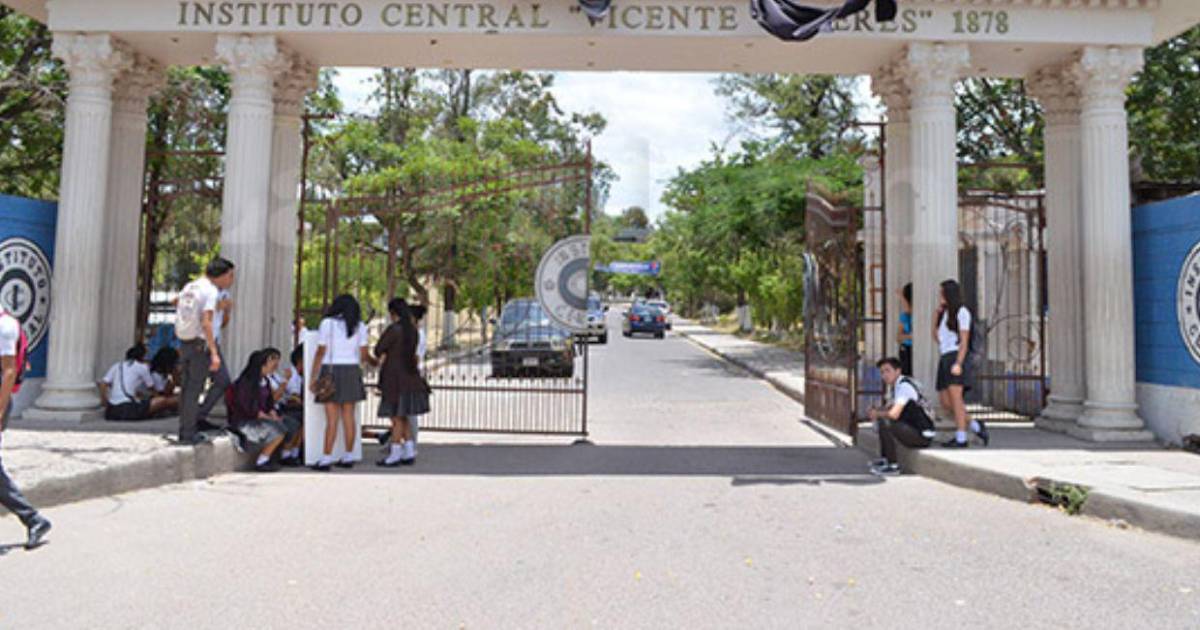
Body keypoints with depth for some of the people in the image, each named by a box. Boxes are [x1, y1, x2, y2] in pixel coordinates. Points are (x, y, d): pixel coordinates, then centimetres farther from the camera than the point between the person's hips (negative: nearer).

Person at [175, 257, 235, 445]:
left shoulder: (190, 286, 12)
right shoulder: (211, 291, -13)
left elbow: (176, 303, 32)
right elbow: (206, 322, -23)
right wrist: (214, 353, -27)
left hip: (184, 343, 8)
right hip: (200, 343, -8)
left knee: (187, 388, 15)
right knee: (194, 389, -2)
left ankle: (185, 431, 22)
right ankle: (189, 434, 1)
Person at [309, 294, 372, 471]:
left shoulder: (327, 323, -2)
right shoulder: (360, 326, 7)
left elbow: (320, 352, -5)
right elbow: (364, 355, 4)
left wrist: (313, 377, 0)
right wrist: (374, 362, 26)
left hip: (331, 372, -3)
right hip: (352, 371, 3)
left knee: (332, 418, -4)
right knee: (348, 417, 7)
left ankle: (326, 458, -3)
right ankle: (349, 457, 11)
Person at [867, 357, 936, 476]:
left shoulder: (904, 385, -18)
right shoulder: (896, 385, 11)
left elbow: (894, 414, -27)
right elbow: (889, 408, 25)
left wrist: (877, 414, -9)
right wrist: (877, 411, 4)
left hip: (923, 436, -10)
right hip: (914, 429, 10)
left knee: (885, 424, -24)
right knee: (881, 418, 18)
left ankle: (893, 466, -14)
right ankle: (884, 459, 20)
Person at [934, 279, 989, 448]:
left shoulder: (962, 312, -3)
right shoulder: (944, 314, 21)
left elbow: (964, 341, -9)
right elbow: (936, 337, 15)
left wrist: (958, 363, -20)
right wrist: (937, 311, 13)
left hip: (956, 357, -8)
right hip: (944, 359, 8)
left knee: (955, 398, -13)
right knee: (945, 403, 3)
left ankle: (961, 439, -12)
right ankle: (976, 426, 15)